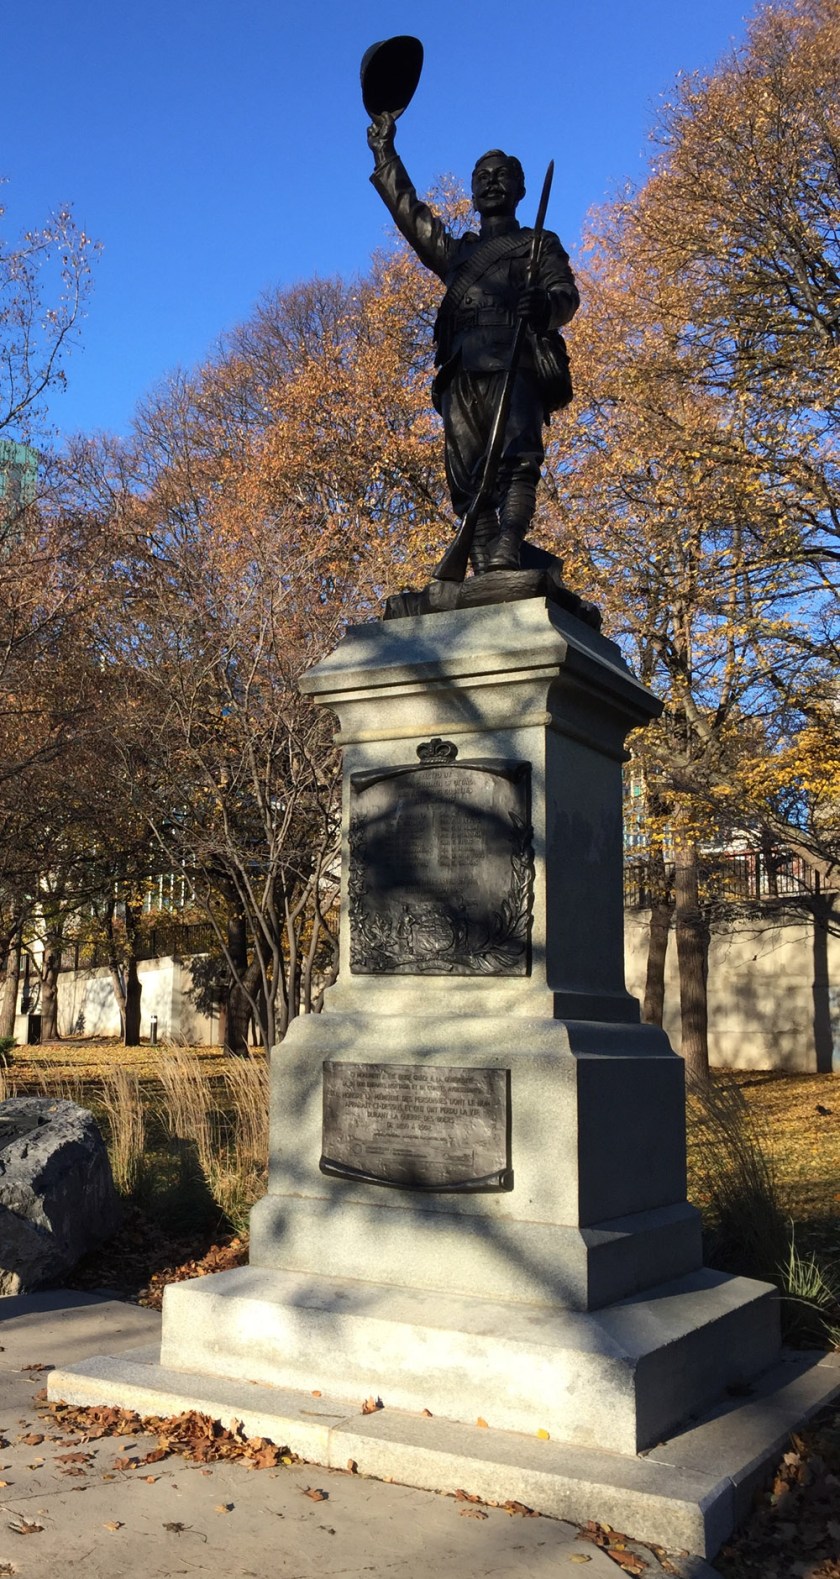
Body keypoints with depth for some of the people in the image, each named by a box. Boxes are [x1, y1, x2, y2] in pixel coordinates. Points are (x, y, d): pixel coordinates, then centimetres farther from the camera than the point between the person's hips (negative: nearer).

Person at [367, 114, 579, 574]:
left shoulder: (540, 244, 24)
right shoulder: (456, 251, 38)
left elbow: (568, 295, 7)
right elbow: (409, 211, 37)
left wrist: (545, 303, -17)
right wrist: (384, 153, 35)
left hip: (516, 364, -4)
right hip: (462, 372, 4)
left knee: (516, 459, -25)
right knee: (469, 480, -12)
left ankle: (505, 558, -41)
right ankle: (483, 573, -21)